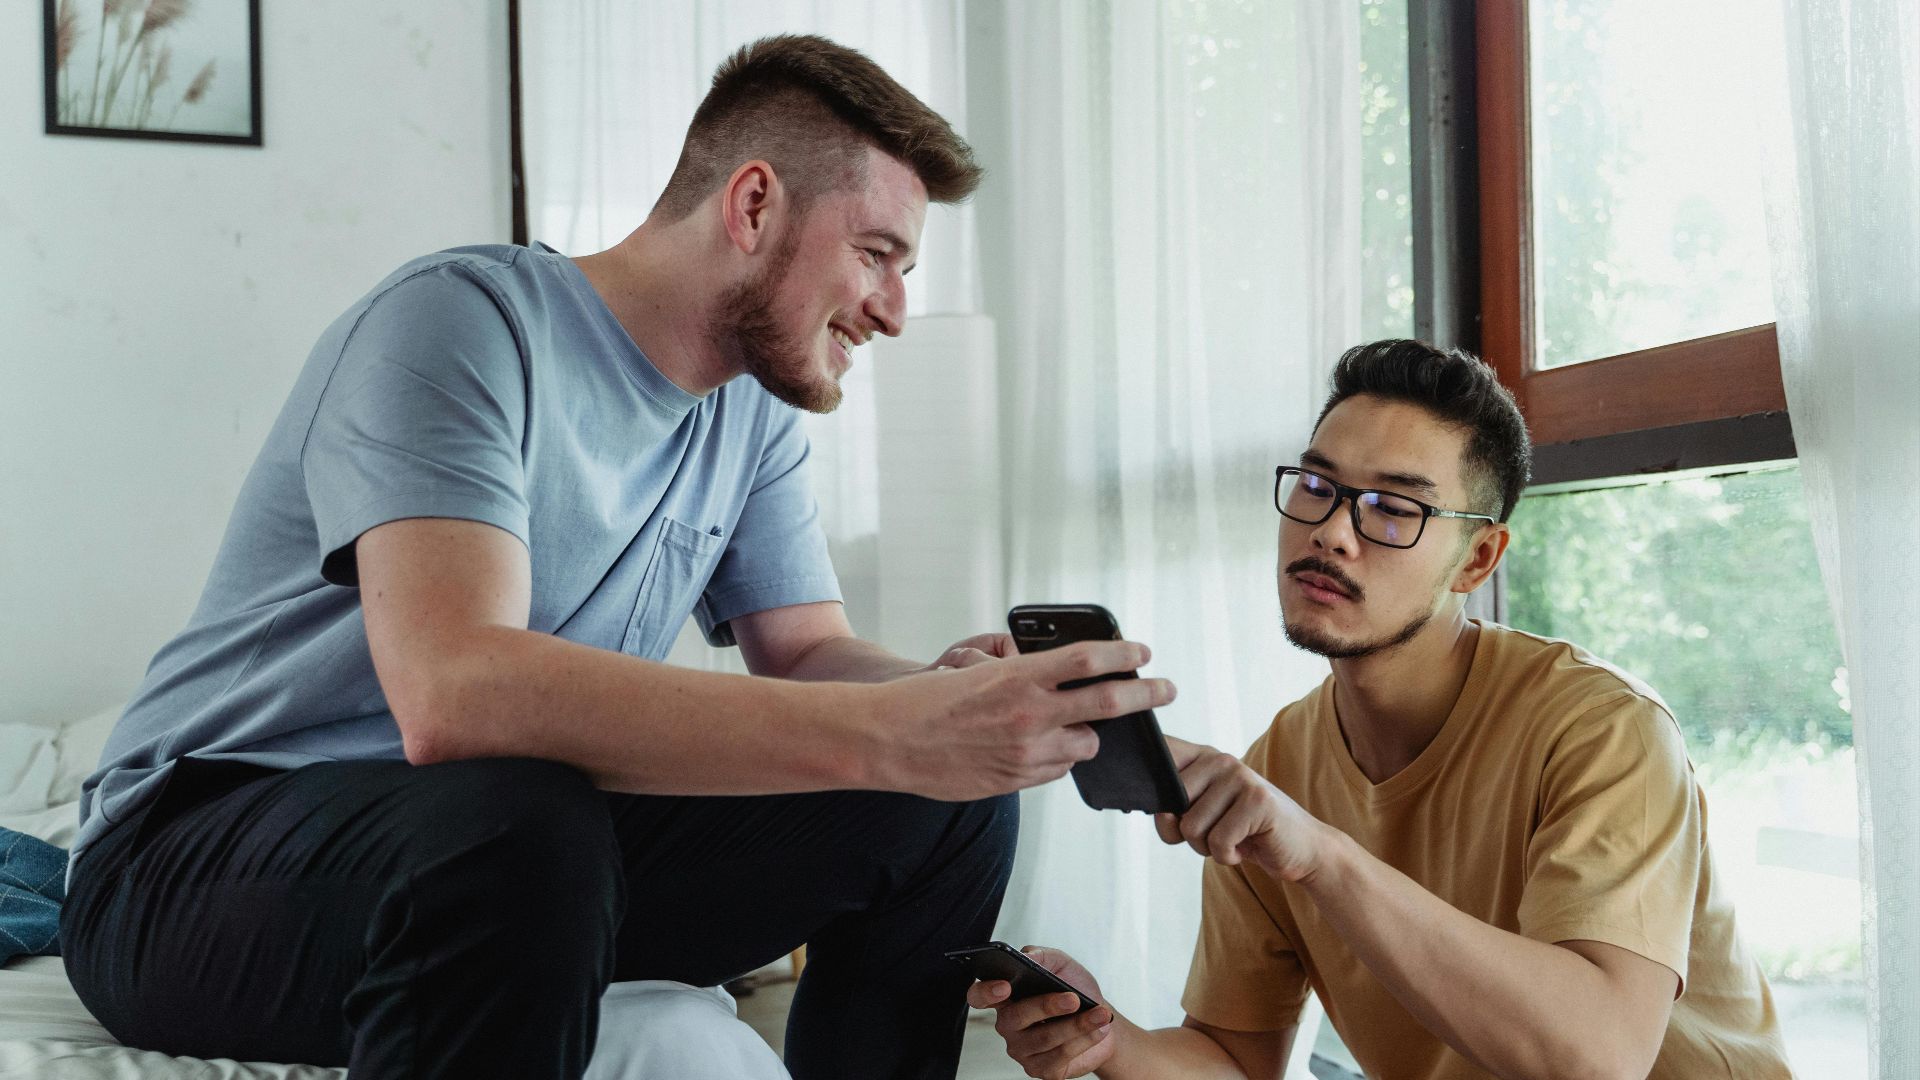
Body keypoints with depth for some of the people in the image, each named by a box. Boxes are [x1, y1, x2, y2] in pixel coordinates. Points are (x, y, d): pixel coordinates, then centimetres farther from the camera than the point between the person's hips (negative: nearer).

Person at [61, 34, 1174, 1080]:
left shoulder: (753, 416, 5)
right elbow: (452, 692, -36)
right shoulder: (464, 320, -20)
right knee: (512, 821, -41)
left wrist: (939, 698, -20)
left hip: (527, 847, 8)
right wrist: (885, 730, -41)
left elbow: (807, 655, 6)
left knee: (950, 804, -6)